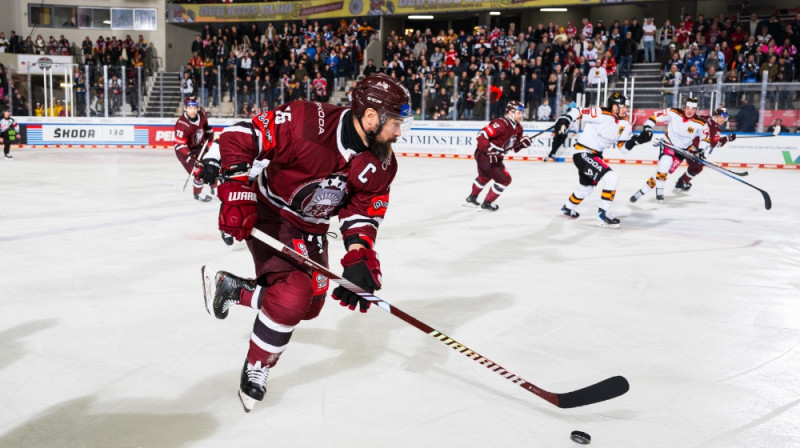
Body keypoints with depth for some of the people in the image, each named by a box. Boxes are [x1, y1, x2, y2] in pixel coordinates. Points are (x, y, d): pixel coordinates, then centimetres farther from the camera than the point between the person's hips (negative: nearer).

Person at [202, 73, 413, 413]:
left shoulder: (382, 166, -12)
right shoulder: (306, 122, -31)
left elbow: (363, 213, -7)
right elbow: (239, 136, -25)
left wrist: (359, 258, -22)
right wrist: (237, 192, -31)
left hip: (311, 230, 7)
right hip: (269, 214, -7)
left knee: (310, 304, 8)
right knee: (293, 295, -21)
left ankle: (231, 288, 29)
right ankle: (255, 370, 6)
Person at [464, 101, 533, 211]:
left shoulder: (518, 128, 4)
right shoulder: (501, 124, -25)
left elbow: (515, 146, 10)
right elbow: (482, 134, -29)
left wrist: (522, 142, -11)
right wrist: (489, 151, -32)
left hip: (494, 156, 10)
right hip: (484, 154, -10)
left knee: (484, 177, 30)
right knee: (504, 180, -2)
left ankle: (472, 198, 50)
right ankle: (487, 203, 12)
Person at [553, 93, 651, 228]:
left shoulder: (625, 124, 2)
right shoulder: (601, 114, -22)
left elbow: (624, 147, 2)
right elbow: (576, 112, -21)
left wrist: (639, 139, -13)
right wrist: (562, 123, -30)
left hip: (595, 155, 10)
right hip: (583, 153, -10)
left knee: (587, 187, 27)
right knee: (612, 177, -20)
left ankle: (568, 208, 51)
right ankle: (603, 214, -13)